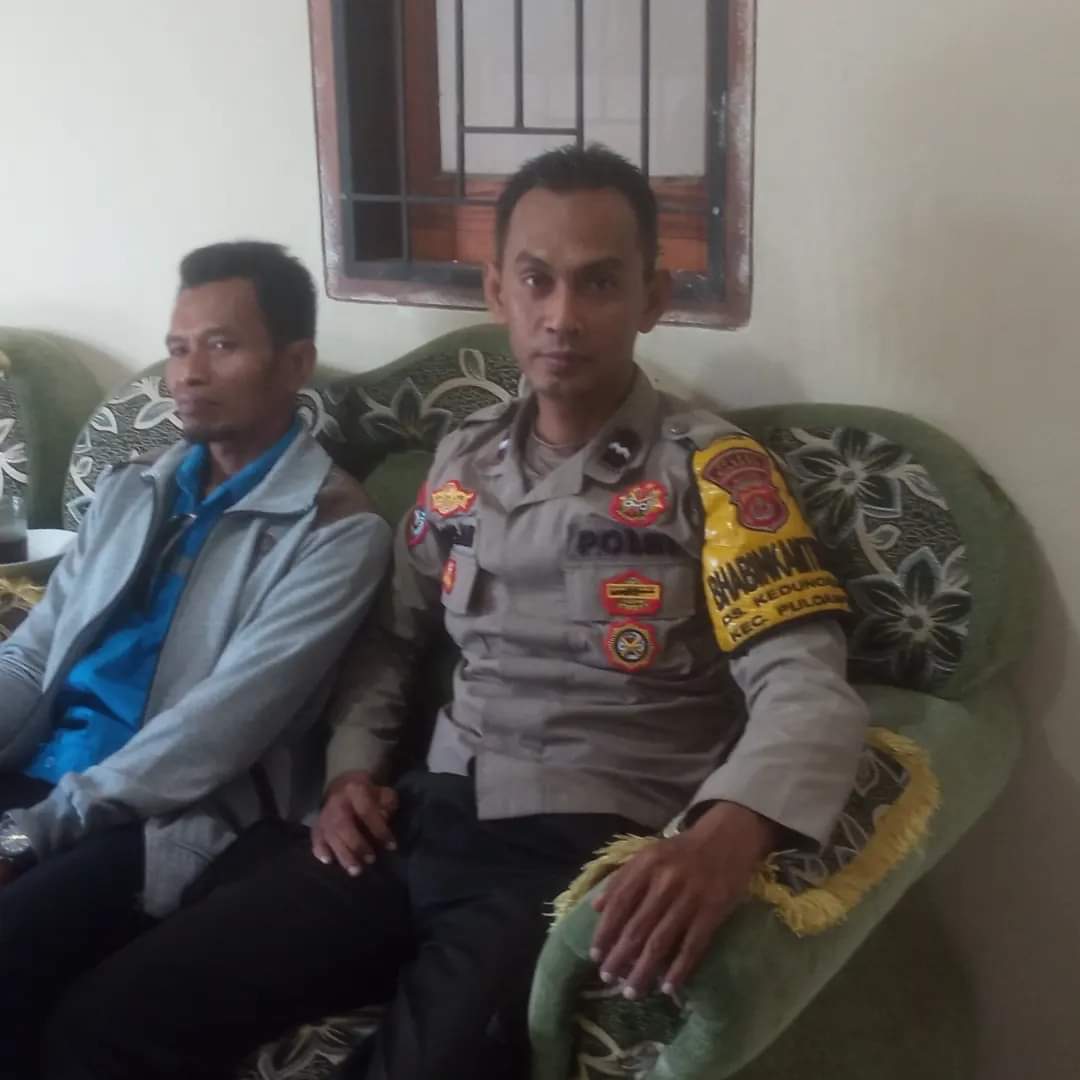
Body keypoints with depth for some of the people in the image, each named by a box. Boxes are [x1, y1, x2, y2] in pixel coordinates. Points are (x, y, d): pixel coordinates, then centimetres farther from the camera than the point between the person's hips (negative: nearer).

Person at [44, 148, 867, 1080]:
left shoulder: (712, 471, -5)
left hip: (590, 849, -4)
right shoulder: (463, 459, 13)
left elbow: (809, 693, -16)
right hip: (429, 818, 5)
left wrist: (724, 839, -35)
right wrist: (354, 770, 6)